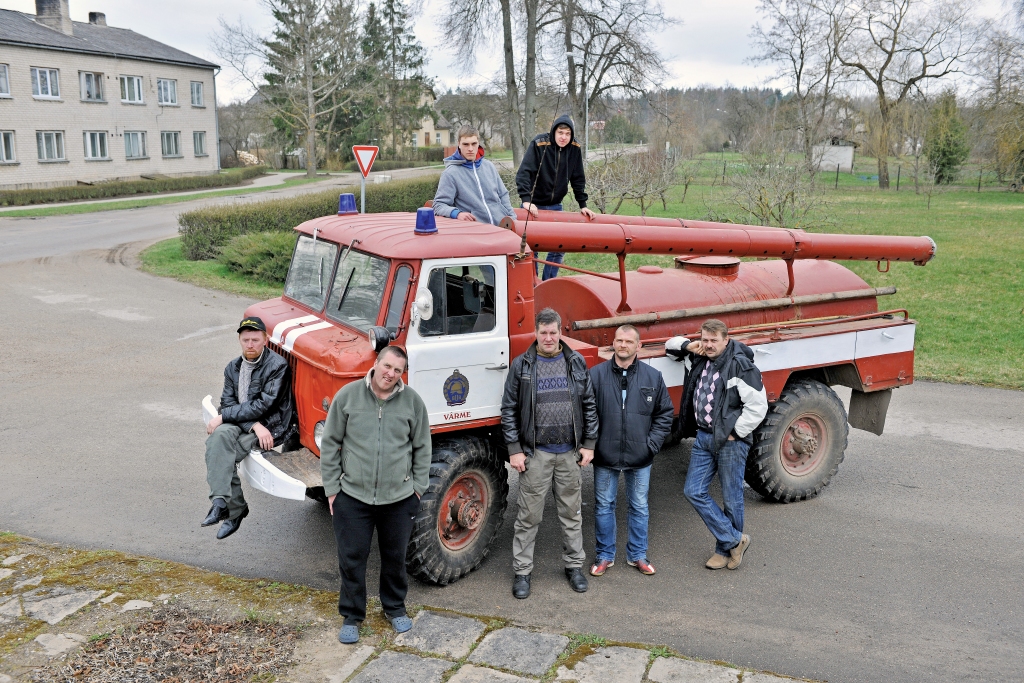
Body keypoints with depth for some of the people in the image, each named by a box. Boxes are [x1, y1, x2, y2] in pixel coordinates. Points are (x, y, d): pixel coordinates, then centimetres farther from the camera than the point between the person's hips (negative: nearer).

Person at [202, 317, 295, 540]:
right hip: (241, 424, 5)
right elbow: (227, 403, 0)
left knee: (221, 452, -26)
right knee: (219, 436, -28)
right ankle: (231, 508, -28)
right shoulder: (233, 368, 10)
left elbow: (262, 405, -16)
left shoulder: (277, 366, -10)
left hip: (272, 427, -5)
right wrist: (255, 426, -18)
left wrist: (222, 417, -16)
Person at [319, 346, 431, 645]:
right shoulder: (347, 396, -6)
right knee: (352, 558, 7)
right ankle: (352, 615, 26)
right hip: (353, 497, -1)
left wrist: (418, 487, 5)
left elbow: (422, 448, 6)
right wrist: (331, 487, 0)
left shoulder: (412, 401, -4)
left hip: (399, 498, 1)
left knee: (395, 557, 16)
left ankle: (395, 607, 37)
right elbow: (330, 444, 0)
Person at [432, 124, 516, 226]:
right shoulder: (450, 173, -1)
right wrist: (457, 213, -21)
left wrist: (512, 218, 14)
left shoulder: (489, 166, 16)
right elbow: (439, 205, -3)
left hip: (503, 225, 3)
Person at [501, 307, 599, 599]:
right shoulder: (521, 365, -2)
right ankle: (522, 571, 17)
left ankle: (574, 565, 28)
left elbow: (590, 405, 7)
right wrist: (514, 450, -6)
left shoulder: (576, 362, 4)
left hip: (570, 453, 2)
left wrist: (588, 444, 2)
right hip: (535, 453, -2)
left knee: (571, 512, 13)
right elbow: (509, 410, -1)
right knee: (529, 515, 4)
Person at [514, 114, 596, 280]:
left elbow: (578, 179, 6)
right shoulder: (539, 144, -16)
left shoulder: (575, 149, -4)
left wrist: (583, 205, 4)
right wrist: (526, 200, -32)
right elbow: (524, 172, -22)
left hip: (556, 206, 4)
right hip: (534, 205, -4)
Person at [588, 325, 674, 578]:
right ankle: (605, 555, 25)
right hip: (605, 456, -1)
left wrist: (652, 444, -3)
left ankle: (637, 554, 29)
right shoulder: (596, 375, -5)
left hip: (639, 457, 1)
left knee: (640, 507, 13)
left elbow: (665, 413, 5)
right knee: (604, 506, 10)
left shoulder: (653, 377, 0)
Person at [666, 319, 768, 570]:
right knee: (693, 491, 3)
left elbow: (757, 406, -15)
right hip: (703, 437, 7)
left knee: (731, 498, 5)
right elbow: (671, 345, 24)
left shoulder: (741, 366, -14)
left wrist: (735, 433, -14)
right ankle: (734, 539, 12)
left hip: (730, 442, -7)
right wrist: (688, 346, 2)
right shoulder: (698, 359, 8)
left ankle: (725, 549, 22)